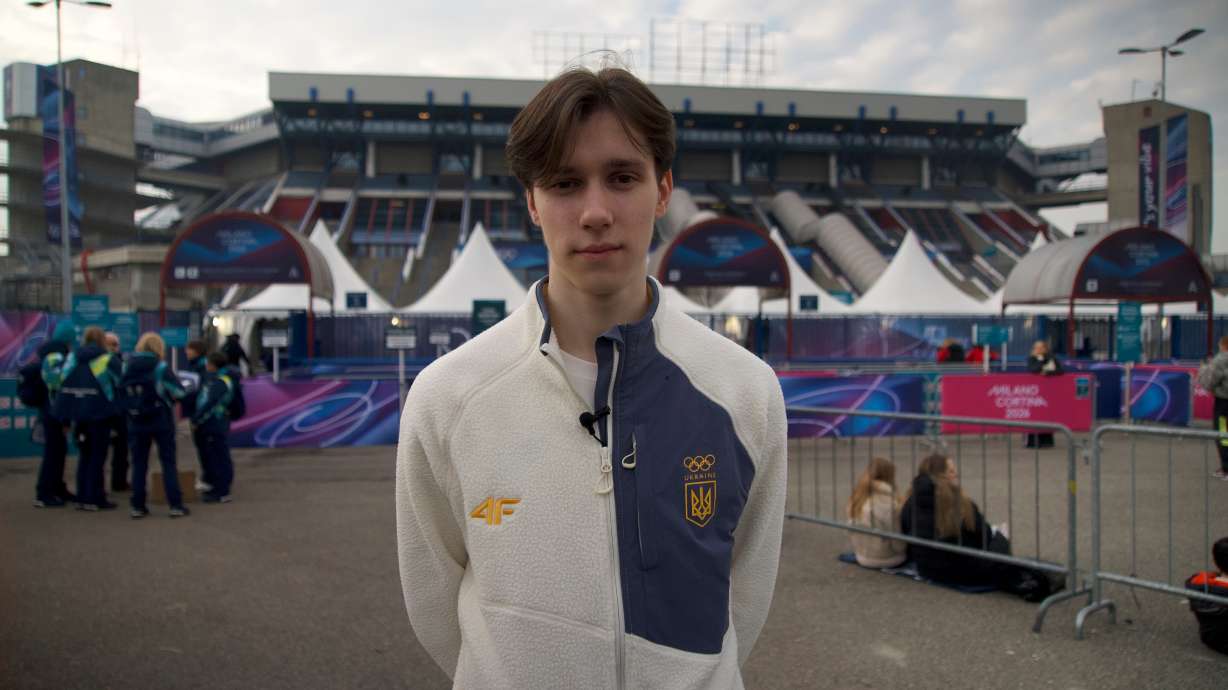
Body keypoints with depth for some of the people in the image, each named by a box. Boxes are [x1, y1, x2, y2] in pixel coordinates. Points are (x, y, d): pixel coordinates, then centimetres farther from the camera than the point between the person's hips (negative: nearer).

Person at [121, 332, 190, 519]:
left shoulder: (127, 367, 1)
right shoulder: (161, 368, -11)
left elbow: (121, 393, 2)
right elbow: (179, 392, -10)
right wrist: (168, 398, 10)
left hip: (136, 423, 3)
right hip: (161, 422, -3)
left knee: (139, 463, 10)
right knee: (168, 462, 4)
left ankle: (137, 506, 11)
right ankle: (175, 505, 3)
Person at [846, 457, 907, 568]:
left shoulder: (856, 498, -5)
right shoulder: (889, 504, -25)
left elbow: (851, 532, 4)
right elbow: (898, 544, -19)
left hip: (863, 557, 6)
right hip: (886, 559, -6)